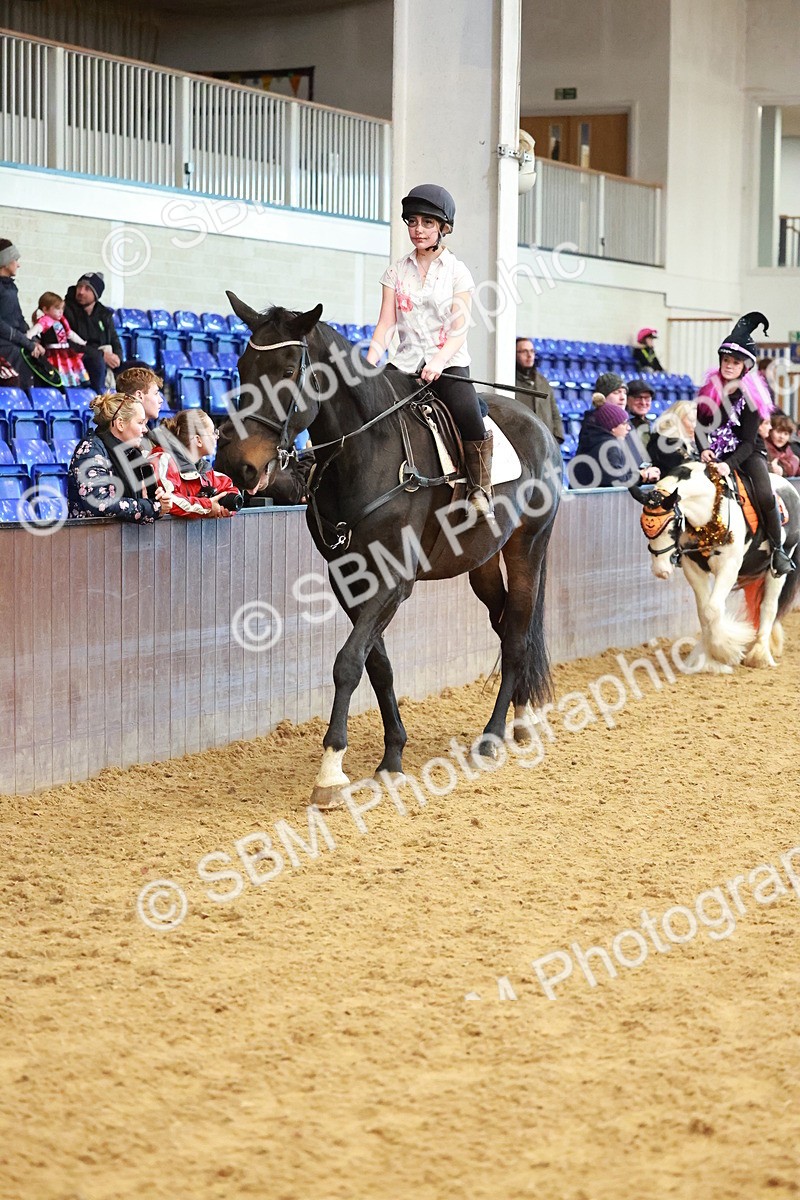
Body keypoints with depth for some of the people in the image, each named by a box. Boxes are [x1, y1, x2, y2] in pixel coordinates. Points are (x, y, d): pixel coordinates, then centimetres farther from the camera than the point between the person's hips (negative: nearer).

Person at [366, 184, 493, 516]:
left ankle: (480, 490, -9)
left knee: (471, 421, -26)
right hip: (405, 364, 3)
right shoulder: (396, 272, 11)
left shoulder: (457, 272, 3)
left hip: (448, 363, -3)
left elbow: (459, 330, -5)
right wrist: (368, 364, -13)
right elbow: (386, 324, 3)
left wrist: (438, 362, -23)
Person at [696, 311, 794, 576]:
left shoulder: (752, 396, -13)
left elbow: (748, 442, -16)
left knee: (765, 495, -25)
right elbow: (701, 427, 5)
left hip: (747, 453, -3)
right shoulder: (709, 390, -3)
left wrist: (729, 464, -32)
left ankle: (777, 549, -10)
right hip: (716, 452, 3)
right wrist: (705, 450, -15)